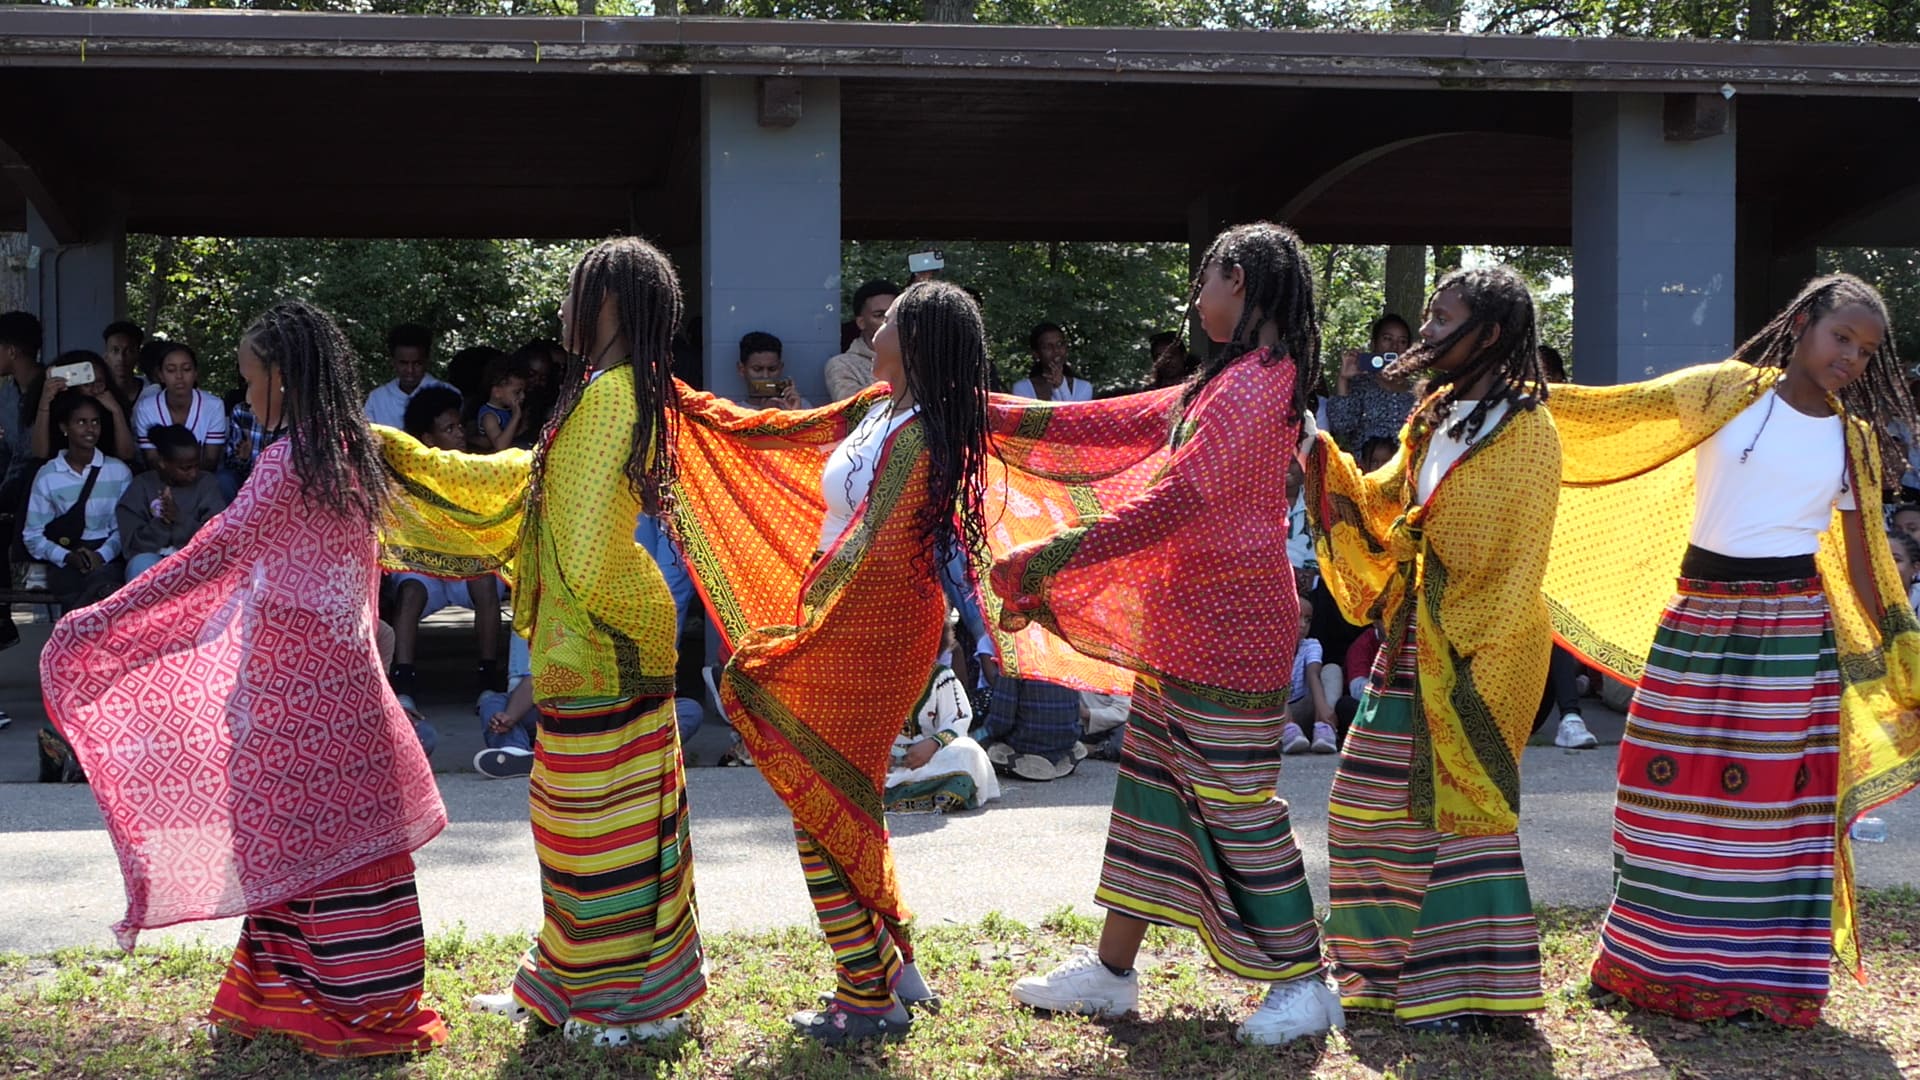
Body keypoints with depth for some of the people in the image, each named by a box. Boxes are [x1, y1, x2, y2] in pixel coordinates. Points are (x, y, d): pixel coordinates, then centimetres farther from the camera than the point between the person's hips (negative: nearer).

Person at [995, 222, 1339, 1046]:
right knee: (1150, 786, 13)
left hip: (1227, 625, -10)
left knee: (1237, 806, -3)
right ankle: (1112, 972, 22)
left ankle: (1302, 984, 9)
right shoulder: (1223, 382, 14)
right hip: (1183, 624, 10)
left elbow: (1176, 499, -29)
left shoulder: (1254, 383, -19)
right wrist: (996, 415, 13)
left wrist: (1047, 560, -29)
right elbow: (1114, 421, 16)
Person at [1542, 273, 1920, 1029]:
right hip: (1699, 616, -1)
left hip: (1792, 629, 1)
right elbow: (1610, 410, -3)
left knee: (1777, 802, 0)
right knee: (1676, 793, 4)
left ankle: (1764, 973, 10)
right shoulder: (1725, 393, 0)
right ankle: (1656, 960, 17)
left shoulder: (1855, 440, 7)